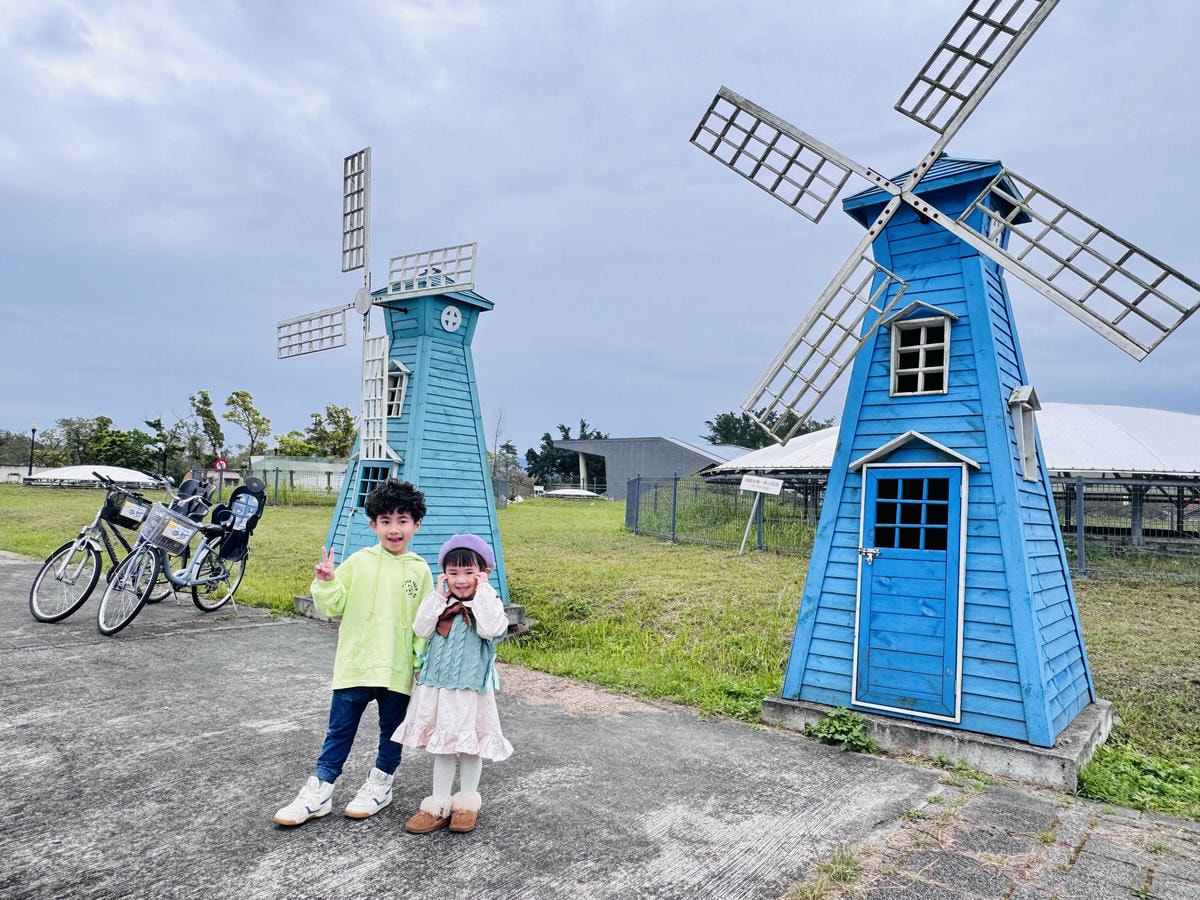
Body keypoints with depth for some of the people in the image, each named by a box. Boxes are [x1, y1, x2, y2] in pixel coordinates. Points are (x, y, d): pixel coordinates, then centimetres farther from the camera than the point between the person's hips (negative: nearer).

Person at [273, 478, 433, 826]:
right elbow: (334, 606, 2)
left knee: (392, 732, 15)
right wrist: (326, 583, -17)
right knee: (339, 731, 11)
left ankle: (380, 785, 35)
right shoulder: (358, 562, -2)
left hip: (399, 670, 0)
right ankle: (319, 791, 24)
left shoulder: (420, 570, -1)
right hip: (355, 665, 0)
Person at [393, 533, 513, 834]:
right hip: (438, 685, 4)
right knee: (441, 746, 14)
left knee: (470, 746, 10)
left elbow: (490, 629, -27)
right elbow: (421, 630, -7)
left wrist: (482, 591, -22)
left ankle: (467, 803, 28)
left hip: (471, 688, -3)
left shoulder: (488, 603, -8)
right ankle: (438, 805, 25)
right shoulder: (441, 602, 4)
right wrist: (438, 596, -12)